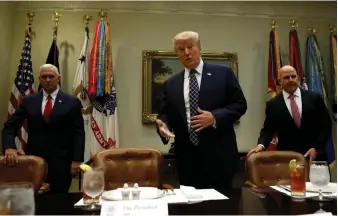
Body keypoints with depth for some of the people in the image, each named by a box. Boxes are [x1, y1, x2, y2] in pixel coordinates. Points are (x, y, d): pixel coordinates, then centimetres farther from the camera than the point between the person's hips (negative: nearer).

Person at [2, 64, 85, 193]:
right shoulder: (28, 101, 8)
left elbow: (78, 133, -2)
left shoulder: (72, 102, 1)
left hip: (61, 162, -2)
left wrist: (76, 160, -10)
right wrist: (9, 147, -14)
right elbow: (10, 127, 5)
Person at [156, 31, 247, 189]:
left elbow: (240, 104, -1)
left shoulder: (223, 73, 2)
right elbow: (164, 114, 10)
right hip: (187, 158, 3)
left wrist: (215, 117, -16)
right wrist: (163, 125, -13)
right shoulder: (170, 84, 11)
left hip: (218, 155, -2)